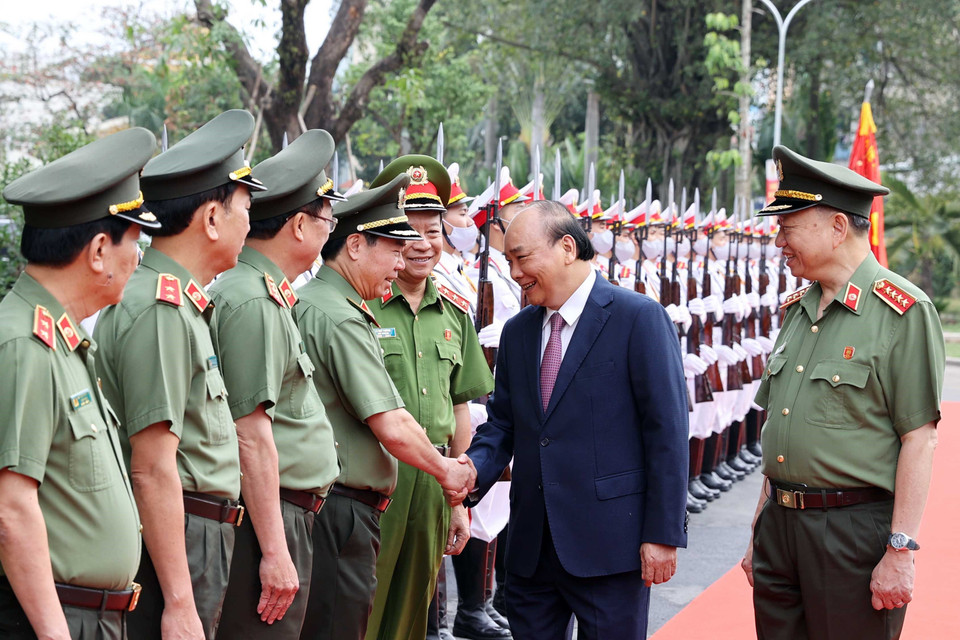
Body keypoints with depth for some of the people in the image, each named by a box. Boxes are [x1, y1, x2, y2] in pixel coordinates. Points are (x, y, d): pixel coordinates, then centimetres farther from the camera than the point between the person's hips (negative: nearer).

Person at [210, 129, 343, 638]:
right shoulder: (253, 302, -16)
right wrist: (275, 552, -21)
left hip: (288, 515, 10)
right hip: (269, 519, -10)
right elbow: (251, 434, -21)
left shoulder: (263, 293, 15)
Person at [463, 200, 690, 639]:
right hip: (530, 545, 6)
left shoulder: (639, 318, -8)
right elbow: (501, 422, 15)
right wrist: (474, 473, -7)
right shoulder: (517, 331, 12)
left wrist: (664, 534, -13)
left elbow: (667, 431, -10)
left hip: (608, 541, -6)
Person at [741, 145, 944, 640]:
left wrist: (901, 550, -17)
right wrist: (760, 533, 16)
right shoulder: (796, 310, 12)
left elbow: (919, 439, -13)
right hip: (781, 522, 7)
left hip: (855, 529, -7)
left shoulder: (902, 311, -10)